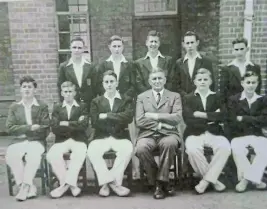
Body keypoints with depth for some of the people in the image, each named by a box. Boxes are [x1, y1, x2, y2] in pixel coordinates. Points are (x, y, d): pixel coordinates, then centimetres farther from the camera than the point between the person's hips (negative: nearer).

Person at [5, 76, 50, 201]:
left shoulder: (42, 106, 6)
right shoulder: (14, 107, 14)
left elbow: (44, 130, -1)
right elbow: (10, 128, 2)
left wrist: (23, 132, -9)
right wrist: (30, 127, -11)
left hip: (37, 141, -2)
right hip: (19, 141, 3)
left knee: (33, 155, -35)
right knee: (11, 156, -29)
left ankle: (25, 187, -19)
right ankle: (30, 188, -20)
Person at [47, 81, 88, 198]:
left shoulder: (82, 106, 11)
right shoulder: (57, 108, 14)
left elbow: (83, 126, -5)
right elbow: (55, 128, -2)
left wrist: (66, 124, -6)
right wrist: (74, 125, -6)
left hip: (79, 140, -1)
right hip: (62, 140, 2)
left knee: (80, 154, -34)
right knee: (51, 155, -28)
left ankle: (66, 184, -19)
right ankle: (71, 184, -12)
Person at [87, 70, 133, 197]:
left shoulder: (126, 100, 12)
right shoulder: (96, 102, 14)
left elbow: (128, 118, -9)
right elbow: (95, 122, -1)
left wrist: (106, 116, -10)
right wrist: (117, 120, -6)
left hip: (120, 137, 0)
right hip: (101, 137, 1)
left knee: (128, 149, -32)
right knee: (92, 151, -30)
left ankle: (107, 182, -17)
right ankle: (113, 182, -17)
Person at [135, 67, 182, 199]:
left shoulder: (175, 96, 12)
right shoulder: (141, 97, 13)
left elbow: (177, 118, -4)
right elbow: (139, 121, -1)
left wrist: (155, 116, -9)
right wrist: (160, 124, -8)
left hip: (168, 133, 0)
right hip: (148, 134, 1)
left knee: (169, 144, -36)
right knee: (141, 149, -31)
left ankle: (161, 182, -17)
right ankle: (159, 183, -10)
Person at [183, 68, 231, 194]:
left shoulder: (216, 97, 16)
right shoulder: (188, 98, 10)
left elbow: (222, 117, -2)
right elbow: (189, 120, -6)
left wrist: (203, 115, -10)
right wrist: (211, 118, -4)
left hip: (214, 133, 2)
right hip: (194, 133, -1)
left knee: (225, 148, -30)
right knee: (192, 150, -33)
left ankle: (206, 180, -16)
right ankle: (213, 179, -11)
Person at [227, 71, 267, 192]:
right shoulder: (233, 100, 3)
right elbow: (232, 123, -6)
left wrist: (243, 119, -8)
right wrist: (254, 122, -7)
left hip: (257, 135, 2)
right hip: (239, 135, -2)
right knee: (237, 149, -33)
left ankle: (247, 178, -19)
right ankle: (254, 179, -15)